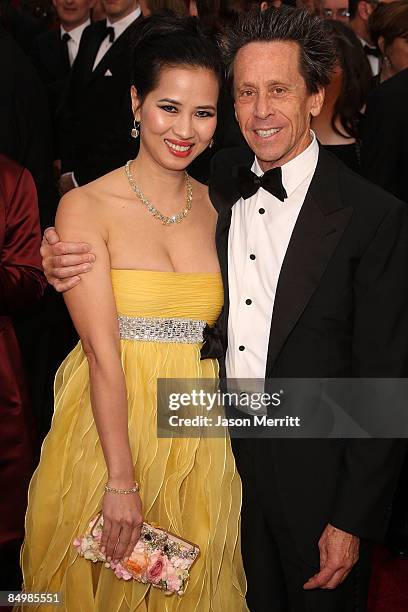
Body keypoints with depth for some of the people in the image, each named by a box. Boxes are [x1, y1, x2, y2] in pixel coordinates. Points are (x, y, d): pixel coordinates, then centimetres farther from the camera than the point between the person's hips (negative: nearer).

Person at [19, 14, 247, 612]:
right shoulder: (86, 208, -10)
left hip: (199, 442, 4)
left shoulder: (217, 206, 4)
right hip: (107, 430, -3)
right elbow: (103, 354, -15)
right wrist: (121, 481, -16)